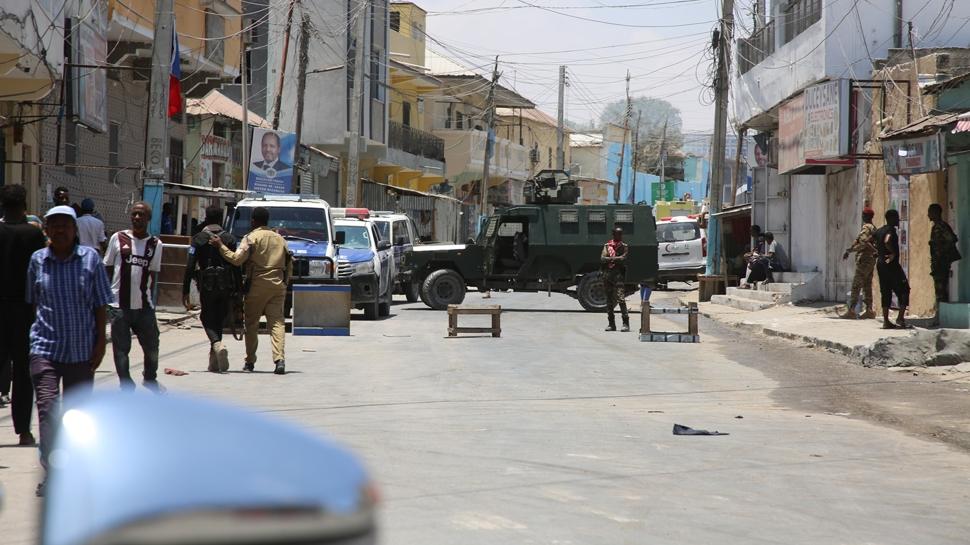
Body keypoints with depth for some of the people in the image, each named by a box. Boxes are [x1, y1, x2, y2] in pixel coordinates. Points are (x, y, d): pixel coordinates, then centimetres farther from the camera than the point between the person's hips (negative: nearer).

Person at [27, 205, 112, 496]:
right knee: (47, 407, -15)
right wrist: (29, 337, 9)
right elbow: (30, 301, 10)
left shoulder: (90, 258, -1)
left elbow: (100, 304, 2)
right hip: (45, 347, -1)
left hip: (81, 349, 1)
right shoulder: (37, 260, 1)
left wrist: (100, 341, -2)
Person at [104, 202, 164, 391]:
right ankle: (126, 386, 13)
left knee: (152, 347, 8)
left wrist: (147, 296, 5)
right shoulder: (118, 238, 1)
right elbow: (107, 269, 7)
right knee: (121, 349, 2)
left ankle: (150, 378, 34)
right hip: (120, 305, -1)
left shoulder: (156, 245, 5)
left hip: (144, 305, 1)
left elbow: (153, 275, 11)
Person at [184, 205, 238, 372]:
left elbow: (190, 267, -5)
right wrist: (237, 290, 5)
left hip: (207, 285, -2)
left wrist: (185, 291, -2)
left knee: (208, 319, 7)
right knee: (219, 320, 12)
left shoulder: (198, 239, 0)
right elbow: (236, 266, 0)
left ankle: (218, 345, -24)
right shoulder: (229, 239, 4)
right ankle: (214, 362, 12)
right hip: (226, 286, 2)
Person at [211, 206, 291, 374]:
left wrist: (220, 246, -6)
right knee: (277, 322, -1)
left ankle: (250, 362, 9)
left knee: (251, 324, 6)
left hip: (257, 286, -4)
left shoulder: (251, 238, -4)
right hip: (278, 286, 4)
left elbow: (237, 259, -14)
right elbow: (289, 264, 15)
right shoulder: (279, 238, 14)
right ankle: (279, 359, -18)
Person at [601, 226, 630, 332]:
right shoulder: (607, 246, 12)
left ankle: (626, 323, -13)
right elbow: (602, 258, -2)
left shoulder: (624, 246, 6)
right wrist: (616, 258, -12)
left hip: (619, 274, -4)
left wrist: (610, 258, -8)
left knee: (621, 298, -14)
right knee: (609, 300, 7)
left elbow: (623, 258, -10)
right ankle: (611, 324, 15)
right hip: (607, 274, 4)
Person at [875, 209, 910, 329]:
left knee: (885, 292, 8)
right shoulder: (891, 230, -12)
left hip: (880, 264, 8)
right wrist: (893, 253, -18)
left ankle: (886, 321, 6)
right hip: (892, 264, -8)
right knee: (903, 290, -1)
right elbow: (887, 241, -31)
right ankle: (900, 317, -8)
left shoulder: (879, 231, 13)